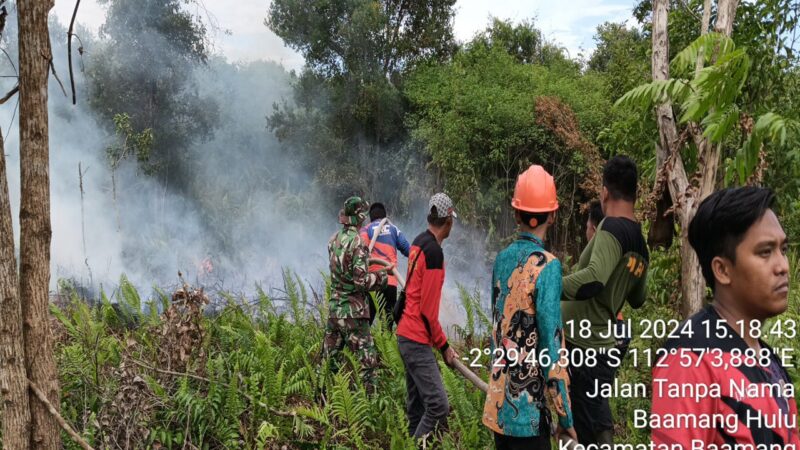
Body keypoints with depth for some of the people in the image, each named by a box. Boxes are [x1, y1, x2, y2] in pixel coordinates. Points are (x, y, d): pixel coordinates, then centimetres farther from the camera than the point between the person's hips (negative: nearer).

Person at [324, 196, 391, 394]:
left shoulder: (333, 240, 7)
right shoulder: (357, 242, -16)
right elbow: (361, 280, -19)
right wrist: (382, 275, -4)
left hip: (334, 306, 8)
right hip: (353, 310, -7)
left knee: (330, 356, 16)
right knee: (367, 358, 0)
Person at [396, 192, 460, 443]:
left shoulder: (418, 242, 10)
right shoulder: (434, 251, -17)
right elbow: (428, 309, -18)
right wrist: (444, 346, -8)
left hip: (406, 335, 10)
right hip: (418, 340, -10)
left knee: (417, 407, 13)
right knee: (438, 405, -11)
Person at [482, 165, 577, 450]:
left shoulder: (502, 259, 4)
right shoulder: (547, 266, -15)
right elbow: (551, 349, -18)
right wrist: (565, 416, -10)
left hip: (497, 406, 6)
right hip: (528, 409, -6)